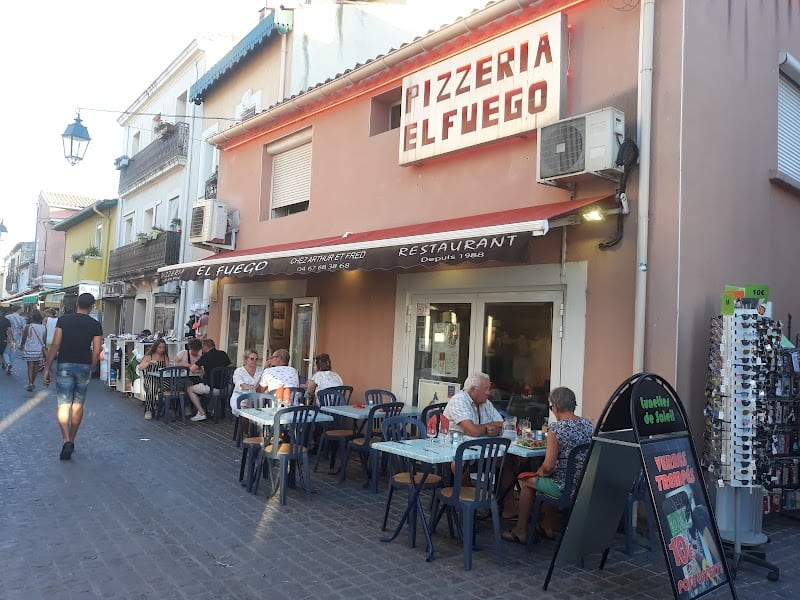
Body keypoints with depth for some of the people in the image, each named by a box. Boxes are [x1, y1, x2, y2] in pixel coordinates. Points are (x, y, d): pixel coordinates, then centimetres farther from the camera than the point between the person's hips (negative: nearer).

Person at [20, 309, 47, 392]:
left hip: (29, 350, -2)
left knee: (30, 366, -1)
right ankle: (32, 383, 21)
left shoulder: (27, 327, -10)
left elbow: (24, 338, -3)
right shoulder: (44, 328, -2)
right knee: (36, 367, 11)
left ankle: (30, 383, -11)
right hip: (39, 350, 2)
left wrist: (21, 346, 16)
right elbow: (44, 340, 2)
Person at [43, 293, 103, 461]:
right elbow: (96, 352, -3)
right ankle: (71, 440, 24)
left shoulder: (63, 320, -2)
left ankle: (67, 441, -19)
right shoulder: (96, 325, -1)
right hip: (84, 367, 1)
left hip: (64, 366, -1)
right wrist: (91, 370, 12)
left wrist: (47, 368, -1)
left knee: (64, 405, -3)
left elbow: (55, 345, -7)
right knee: (78, 405, 13)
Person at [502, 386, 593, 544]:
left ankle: (521, 531, 28)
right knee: (546, 478, 33)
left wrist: (539, 472, 4)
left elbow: (548, 467, -19)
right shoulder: (588, 424, 1)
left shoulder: (556, 429, -19)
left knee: (527, 481, 17)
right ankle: (547, 526, 41)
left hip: (565, 487, -7)